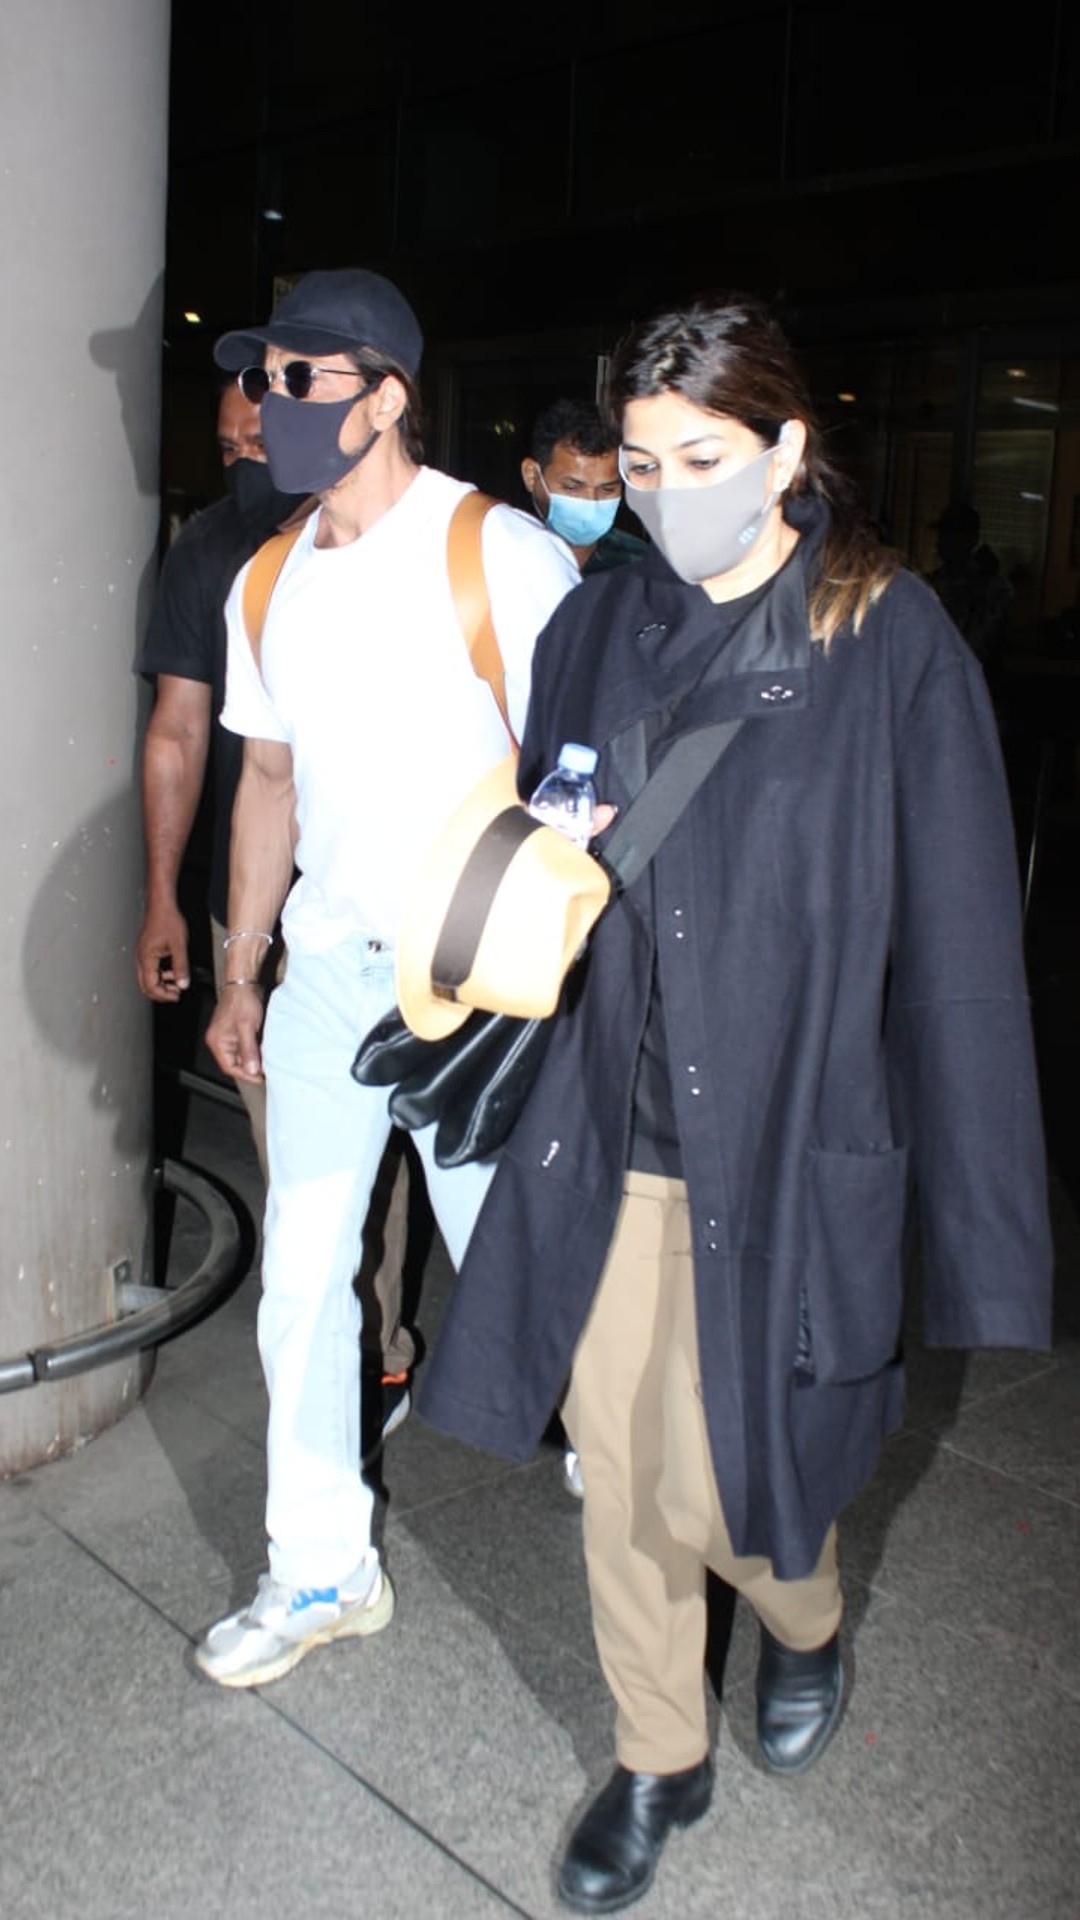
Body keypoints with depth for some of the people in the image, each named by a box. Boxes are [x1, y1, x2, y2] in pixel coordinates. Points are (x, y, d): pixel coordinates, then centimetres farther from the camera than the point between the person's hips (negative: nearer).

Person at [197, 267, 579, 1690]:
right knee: (300, 1274, 8)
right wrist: (239, 976, 16)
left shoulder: (502, 556, -10)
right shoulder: (268, 584, 10)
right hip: (327, 969, 6)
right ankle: (322, 1570, 26)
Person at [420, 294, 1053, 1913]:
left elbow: (956, 941, -8)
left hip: (783, 1142, -4)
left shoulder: (893, 643, -8)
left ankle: (805, 1623, 41)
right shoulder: (596, 628, 4)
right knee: (619, 1467, 12)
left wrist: (971, 1223, -8)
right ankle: (659, 1760, 38)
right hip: (607, 1131, 4)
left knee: (715, 1487, 3)